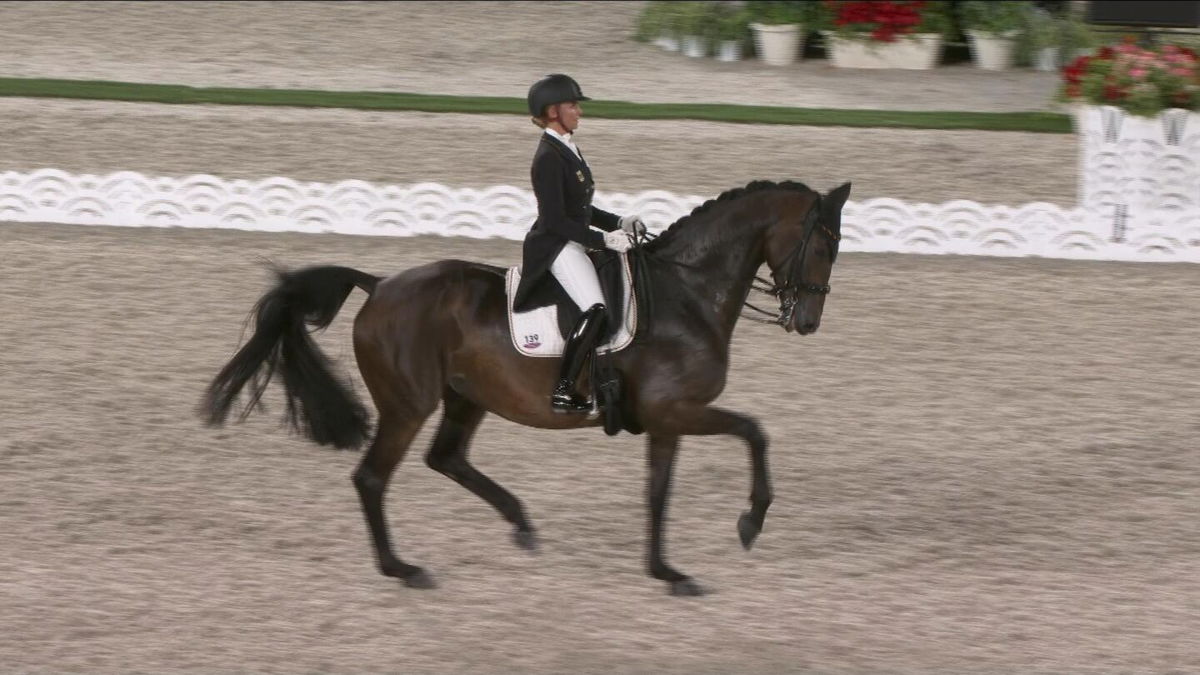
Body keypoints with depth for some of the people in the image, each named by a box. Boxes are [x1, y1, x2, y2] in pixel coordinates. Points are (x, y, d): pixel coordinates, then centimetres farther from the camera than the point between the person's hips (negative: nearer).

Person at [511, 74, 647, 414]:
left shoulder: (568, 149, 15)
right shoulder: (548, 158, -15)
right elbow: (556, 221, -20)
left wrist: (618, 222, 10)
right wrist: (603, 239, -21)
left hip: (575, 243, 10)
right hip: (555, 246, -10)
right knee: (596, 309, -26)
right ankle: (562, 392, -25)